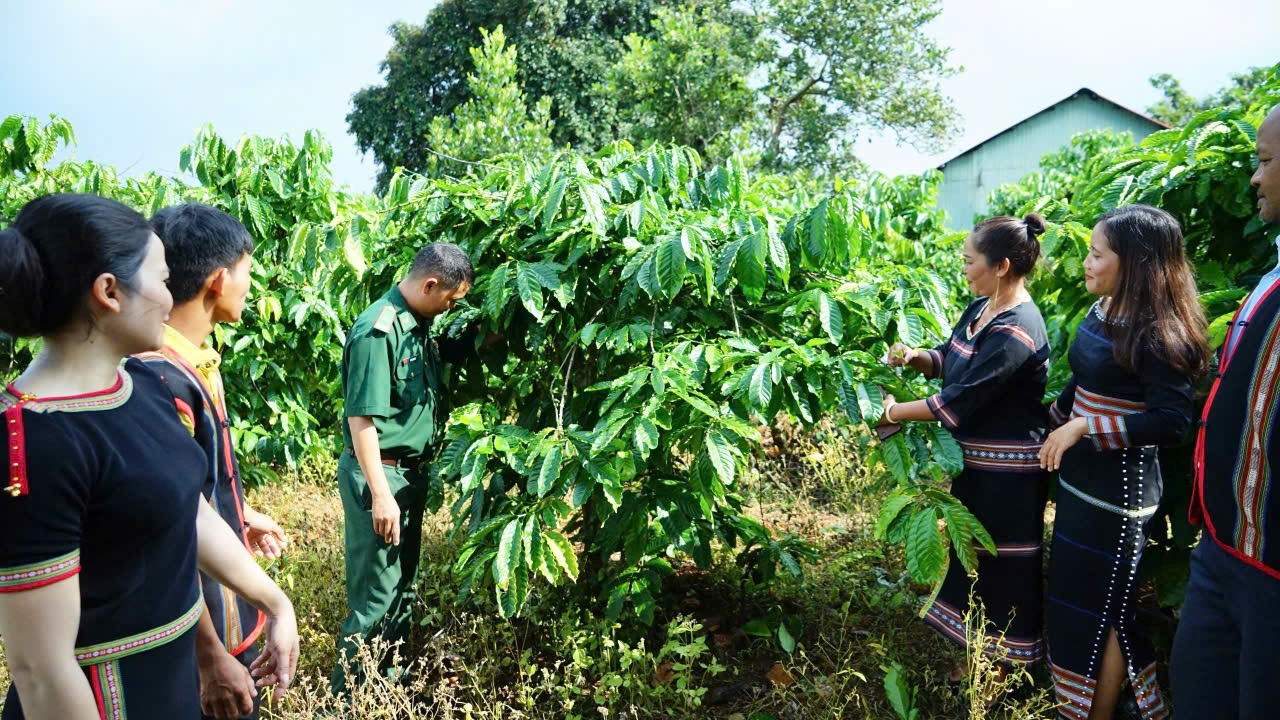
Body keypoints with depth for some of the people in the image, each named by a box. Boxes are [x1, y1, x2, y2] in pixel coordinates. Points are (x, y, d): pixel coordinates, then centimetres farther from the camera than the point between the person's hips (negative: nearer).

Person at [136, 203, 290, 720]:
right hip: (202, 625, -9)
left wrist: (243, 516, 27)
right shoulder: (162, 378, -28)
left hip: (228, 604, 9)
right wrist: (212, 657, -22)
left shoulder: (195, 357, 1)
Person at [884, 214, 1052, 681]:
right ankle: (978, 651, 38)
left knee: (1002, 565, 7)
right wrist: (916, 358, -8)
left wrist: (894, 412, -18)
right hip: (975, 459, 9)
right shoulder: (980, 308, 3)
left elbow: (962, 399, -26)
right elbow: (950, 360, 13)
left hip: (1006, 471, -9)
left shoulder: (1016, 331, -26)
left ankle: (1002, 664, 26)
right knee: (973, 553, 21)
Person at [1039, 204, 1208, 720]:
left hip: (1118, 492, -9)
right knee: (1074, 601, 20)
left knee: (1097, 610, 5)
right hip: (1081, 480, 9)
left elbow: (1171, 421, -24)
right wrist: (1053, 426, 23)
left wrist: (1083, 427, -25)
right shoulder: (1102, 313, 5)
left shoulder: (1155, 334, -21)